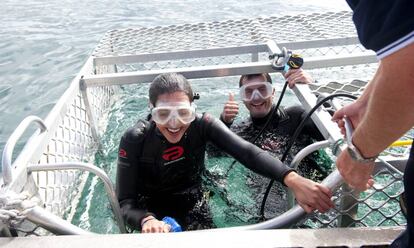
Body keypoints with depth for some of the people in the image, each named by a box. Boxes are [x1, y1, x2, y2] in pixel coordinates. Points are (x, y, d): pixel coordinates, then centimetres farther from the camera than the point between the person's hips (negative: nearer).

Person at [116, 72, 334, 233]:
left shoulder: (201, 124, -19)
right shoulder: (134, 140, -22)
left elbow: (246, 152, -34)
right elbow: (125, 202, -22)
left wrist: (292, 179, -49)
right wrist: (146, 220, -45)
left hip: (194, 208, 2)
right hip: (151, 211, -1)